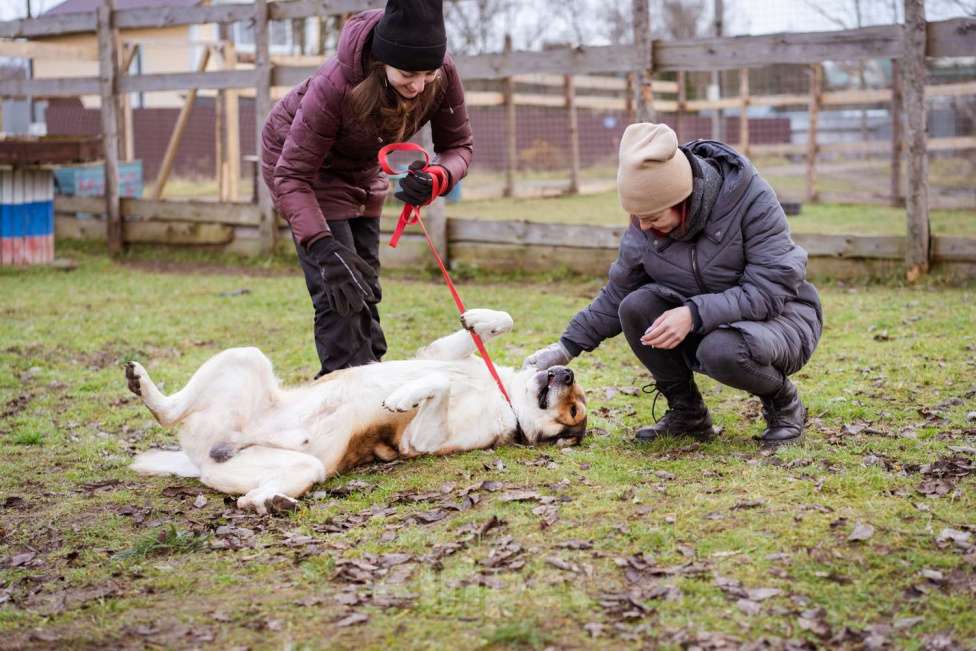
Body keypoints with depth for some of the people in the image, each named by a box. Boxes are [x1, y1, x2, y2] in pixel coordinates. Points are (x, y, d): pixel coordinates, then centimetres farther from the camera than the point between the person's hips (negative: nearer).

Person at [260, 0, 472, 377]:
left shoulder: (443, 75, -28)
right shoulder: (336, 85, -41)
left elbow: (458, 146, -14)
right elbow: (292, 177, -35)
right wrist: (324, 249, -46)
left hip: (361, 169, 5)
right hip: (300, 157, -5)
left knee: (364, 285, 11)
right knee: (338, 293, -16)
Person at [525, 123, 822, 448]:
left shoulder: (750, 197, -24)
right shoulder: (644, 226, -9)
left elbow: (773, 287, -28)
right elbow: (618, 294, 4)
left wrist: (695, 314, -37)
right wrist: (568, 347, -4)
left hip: (779, 316, -5)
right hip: (700, 324, 5)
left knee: (722, 350, -37)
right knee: (636, 307, -21)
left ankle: (784, 402, -4)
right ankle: (686, 411, -1)